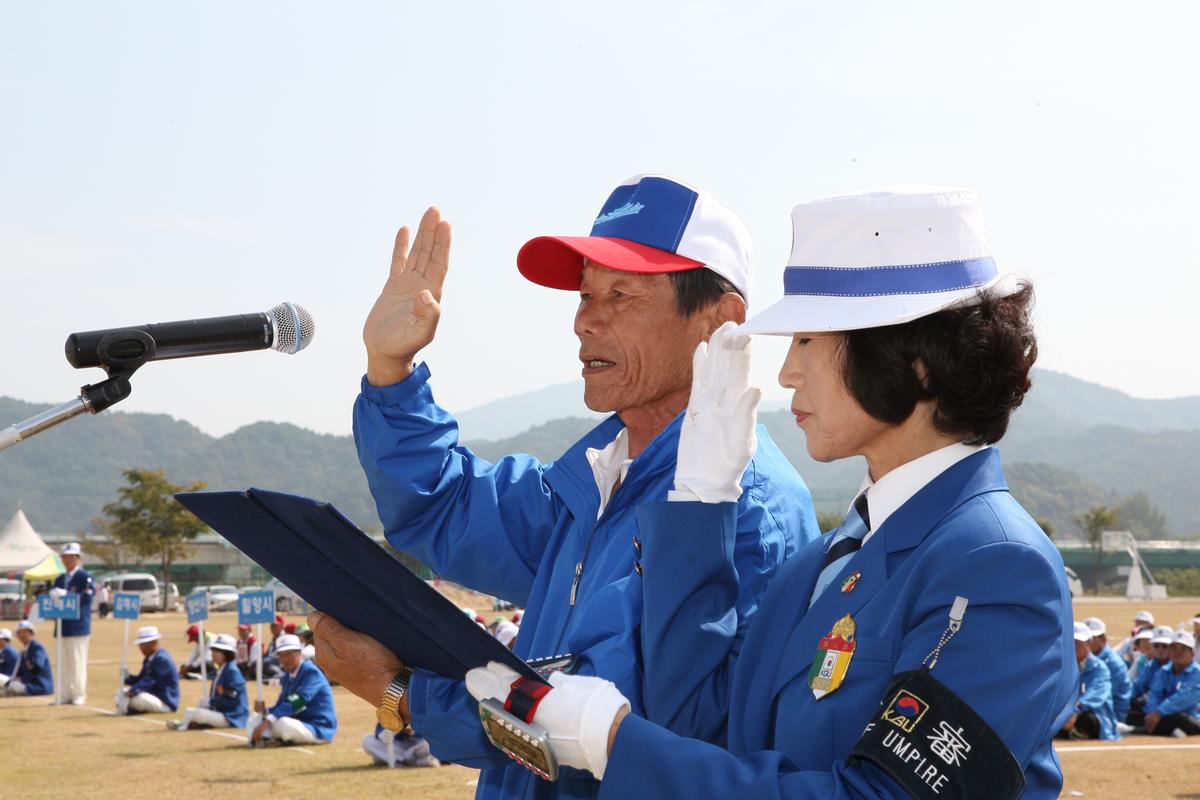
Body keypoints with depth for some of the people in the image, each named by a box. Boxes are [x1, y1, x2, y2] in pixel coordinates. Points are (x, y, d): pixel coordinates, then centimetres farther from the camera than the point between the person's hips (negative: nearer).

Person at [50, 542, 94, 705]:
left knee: (78, 662, -4)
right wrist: (53, 595, -7)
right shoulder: (59, 579, 18)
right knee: (64, 663, 7)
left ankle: (79, 695, 1)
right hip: (62, 627, 7)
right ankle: (66, 694, 11)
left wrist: (65, 594, -23)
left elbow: (86, 598, -14)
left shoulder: (85, 577, -3)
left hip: (78, 627, -6)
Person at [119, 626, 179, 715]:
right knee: (122, 693, 11)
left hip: (165, 702, -10)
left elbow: (150, 680, -28)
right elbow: (141, 678, 12)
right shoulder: (149, 659, 11)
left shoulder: (162, 658, -20)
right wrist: (127, 678, -9)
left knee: (137, 698, -35)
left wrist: (133, 691, -38)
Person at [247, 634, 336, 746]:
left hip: (319, 729, -9)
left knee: (282, 723, -36)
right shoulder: (287, 676, 12)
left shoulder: (311, 672, -17)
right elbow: (282, 705, 10)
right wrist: (265, 711, -13)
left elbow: (295, 703, -29)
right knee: (255, 718, 9)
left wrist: (267, 721, -38)